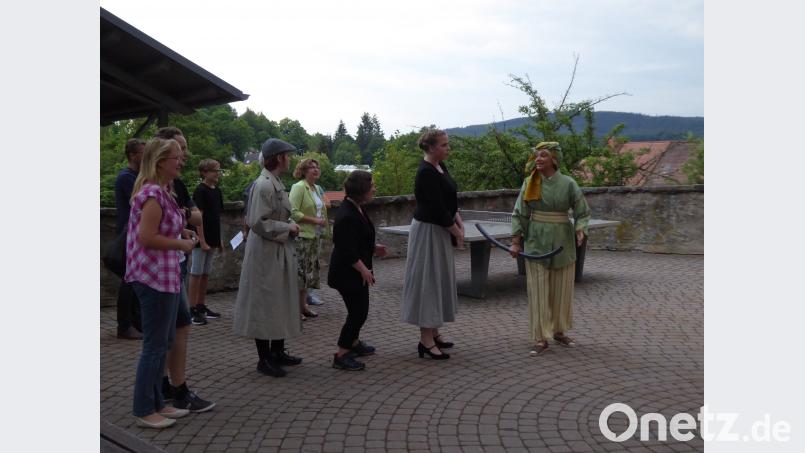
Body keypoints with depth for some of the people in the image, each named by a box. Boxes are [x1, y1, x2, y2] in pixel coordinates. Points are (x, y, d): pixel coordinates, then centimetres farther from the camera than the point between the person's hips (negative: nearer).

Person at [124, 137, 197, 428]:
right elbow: (147, 238, -23)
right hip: (155, 276, -10)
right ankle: (143, 411, 11)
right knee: (155, 345, -1)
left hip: (165, 275, 10)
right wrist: (181, 244, -12)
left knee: (165, 341, 16)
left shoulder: (160, 191, 13)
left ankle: (156, 403, 26)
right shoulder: (153, 193, -17)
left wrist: (181, 231, 10)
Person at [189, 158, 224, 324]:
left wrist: (219, 240, 16)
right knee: (196, 274, -2)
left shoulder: (217, 191, 11)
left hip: (212, 239, 8)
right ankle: (193, 310, 3)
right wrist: (202, 241, -19)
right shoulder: (200, 191, -12)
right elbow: (198, 217, -16)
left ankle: (201, 306, 23)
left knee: (205, 274, 14)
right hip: (202, 239, -8)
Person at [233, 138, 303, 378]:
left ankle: (277, 352, 29)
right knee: (264, 305, 1)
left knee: (281, 303, 16)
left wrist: (289, 227, 7)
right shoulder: (264, 185, -19)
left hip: (279, 252, 10)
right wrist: (287, 228, -16)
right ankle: (264, 359, 12)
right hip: (265, 253, -10)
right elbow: (257, 223, -24)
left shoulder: (275, 183, 11)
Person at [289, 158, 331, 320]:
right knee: (300, 271, -5)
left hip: (315, 235, 8)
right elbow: (293, 212, -20)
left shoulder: (317, 188, 13)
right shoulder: (298, 187, -11)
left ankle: (303, 305, 22)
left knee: (310, 270, 13)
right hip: (302, 235, -8)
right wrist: (315, 220, -19)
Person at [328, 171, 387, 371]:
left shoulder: (356, 208, 7)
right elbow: (347, 249, -26)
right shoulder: (346, 216, -25)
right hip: (347, 273, -10)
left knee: (359, 309, 21)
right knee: (358, 311, -5)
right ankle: (341, 355, 4)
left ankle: (354, 343, 39)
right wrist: (363, 269, -23)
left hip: (356, 271, 10)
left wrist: (373, 248, 15)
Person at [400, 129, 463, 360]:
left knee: (440, 279, 15)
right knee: (428, 280, -5)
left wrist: (459, 222, 0)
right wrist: (457, 232, -12)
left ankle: (433, 332, 25)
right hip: (428, 231, -10)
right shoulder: (426, 173, -21)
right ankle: (425, 340, 2)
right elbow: (438, 208, -22)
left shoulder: (440, 167, 8)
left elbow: (449, 200, 14)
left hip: (440, 230, 10)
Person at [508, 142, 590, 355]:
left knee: (562, 290, 10)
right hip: (536, 241, 0)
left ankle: (559, 332, 27)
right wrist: (516, 241, -2)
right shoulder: (529, 183, -1)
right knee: (538, 291, -1)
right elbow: (520, 214, 2)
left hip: (562, 241, 0)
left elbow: (582, 212, 1)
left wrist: (580, 231, -17)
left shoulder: (568, 183, -4)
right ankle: (540, 339, 5)